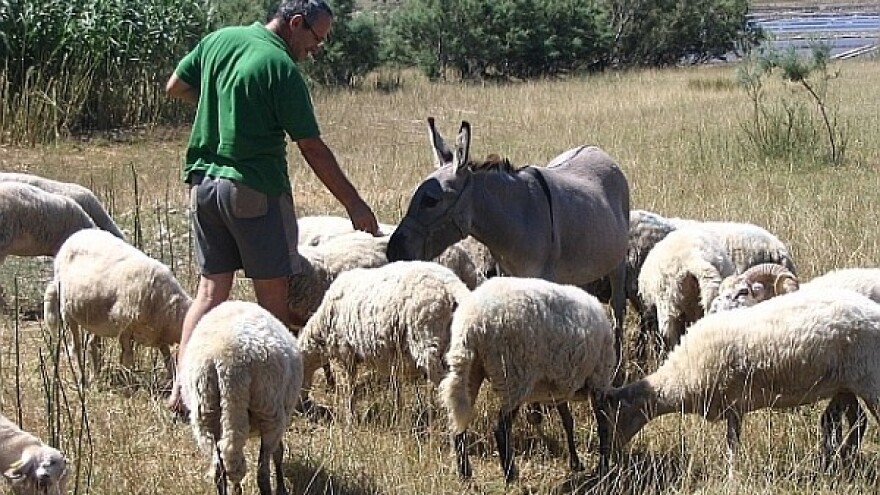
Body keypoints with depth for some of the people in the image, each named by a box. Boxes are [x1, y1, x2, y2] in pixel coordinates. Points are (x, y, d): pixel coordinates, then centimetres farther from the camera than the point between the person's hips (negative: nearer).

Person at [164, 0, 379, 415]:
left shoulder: (218, 40, 6)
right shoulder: (281, 68, -13)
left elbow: (175, 87, 17)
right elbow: (313, 149, -12)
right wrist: (354, 205, -6)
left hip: (203, 182, 7)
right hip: (254, 190, -7)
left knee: (211, 288, 10)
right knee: (273, 293, 4)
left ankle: (181, 388, 3)